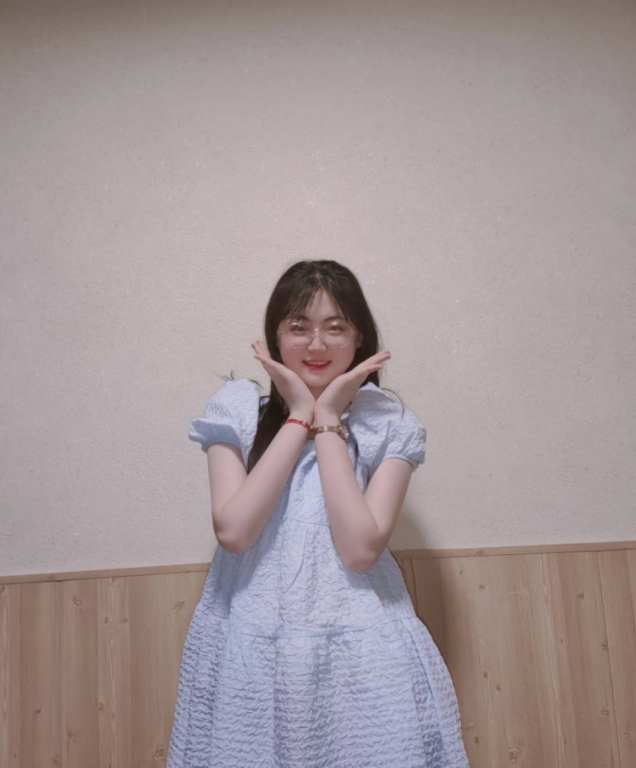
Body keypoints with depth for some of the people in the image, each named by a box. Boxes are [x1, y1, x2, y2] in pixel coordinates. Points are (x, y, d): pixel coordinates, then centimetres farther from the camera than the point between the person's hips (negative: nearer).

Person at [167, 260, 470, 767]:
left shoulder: (390, 426, -2)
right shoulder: (237, 410, -1)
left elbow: (361, 548, -15)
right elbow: (233, 531, -14)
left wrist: (328, 420, -11)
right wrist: (299, 417, -11)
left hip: (359, 649, 0)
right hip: (251, 649, 1)